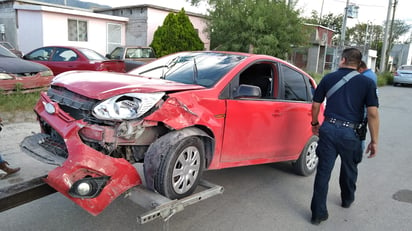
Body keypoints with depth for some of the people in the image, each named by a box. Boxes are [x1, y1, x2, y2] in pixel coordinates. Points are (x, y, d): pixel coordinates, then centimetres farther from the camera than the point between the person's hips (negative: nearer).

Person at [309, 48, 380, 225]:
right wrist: (374, 141, 0)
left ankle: (318, 213, 7)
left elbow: (315, 105, 8)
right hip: (350, 132, 0)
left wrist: (315, 124, 23)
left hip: (328, 129, 0)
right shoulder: (367, 83, 1)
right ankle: (347, 200, 46)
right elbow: (372, 113, -6)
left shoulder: (328, 78, 5)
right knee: (349, 169, 23)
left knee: (323, 171, 4)